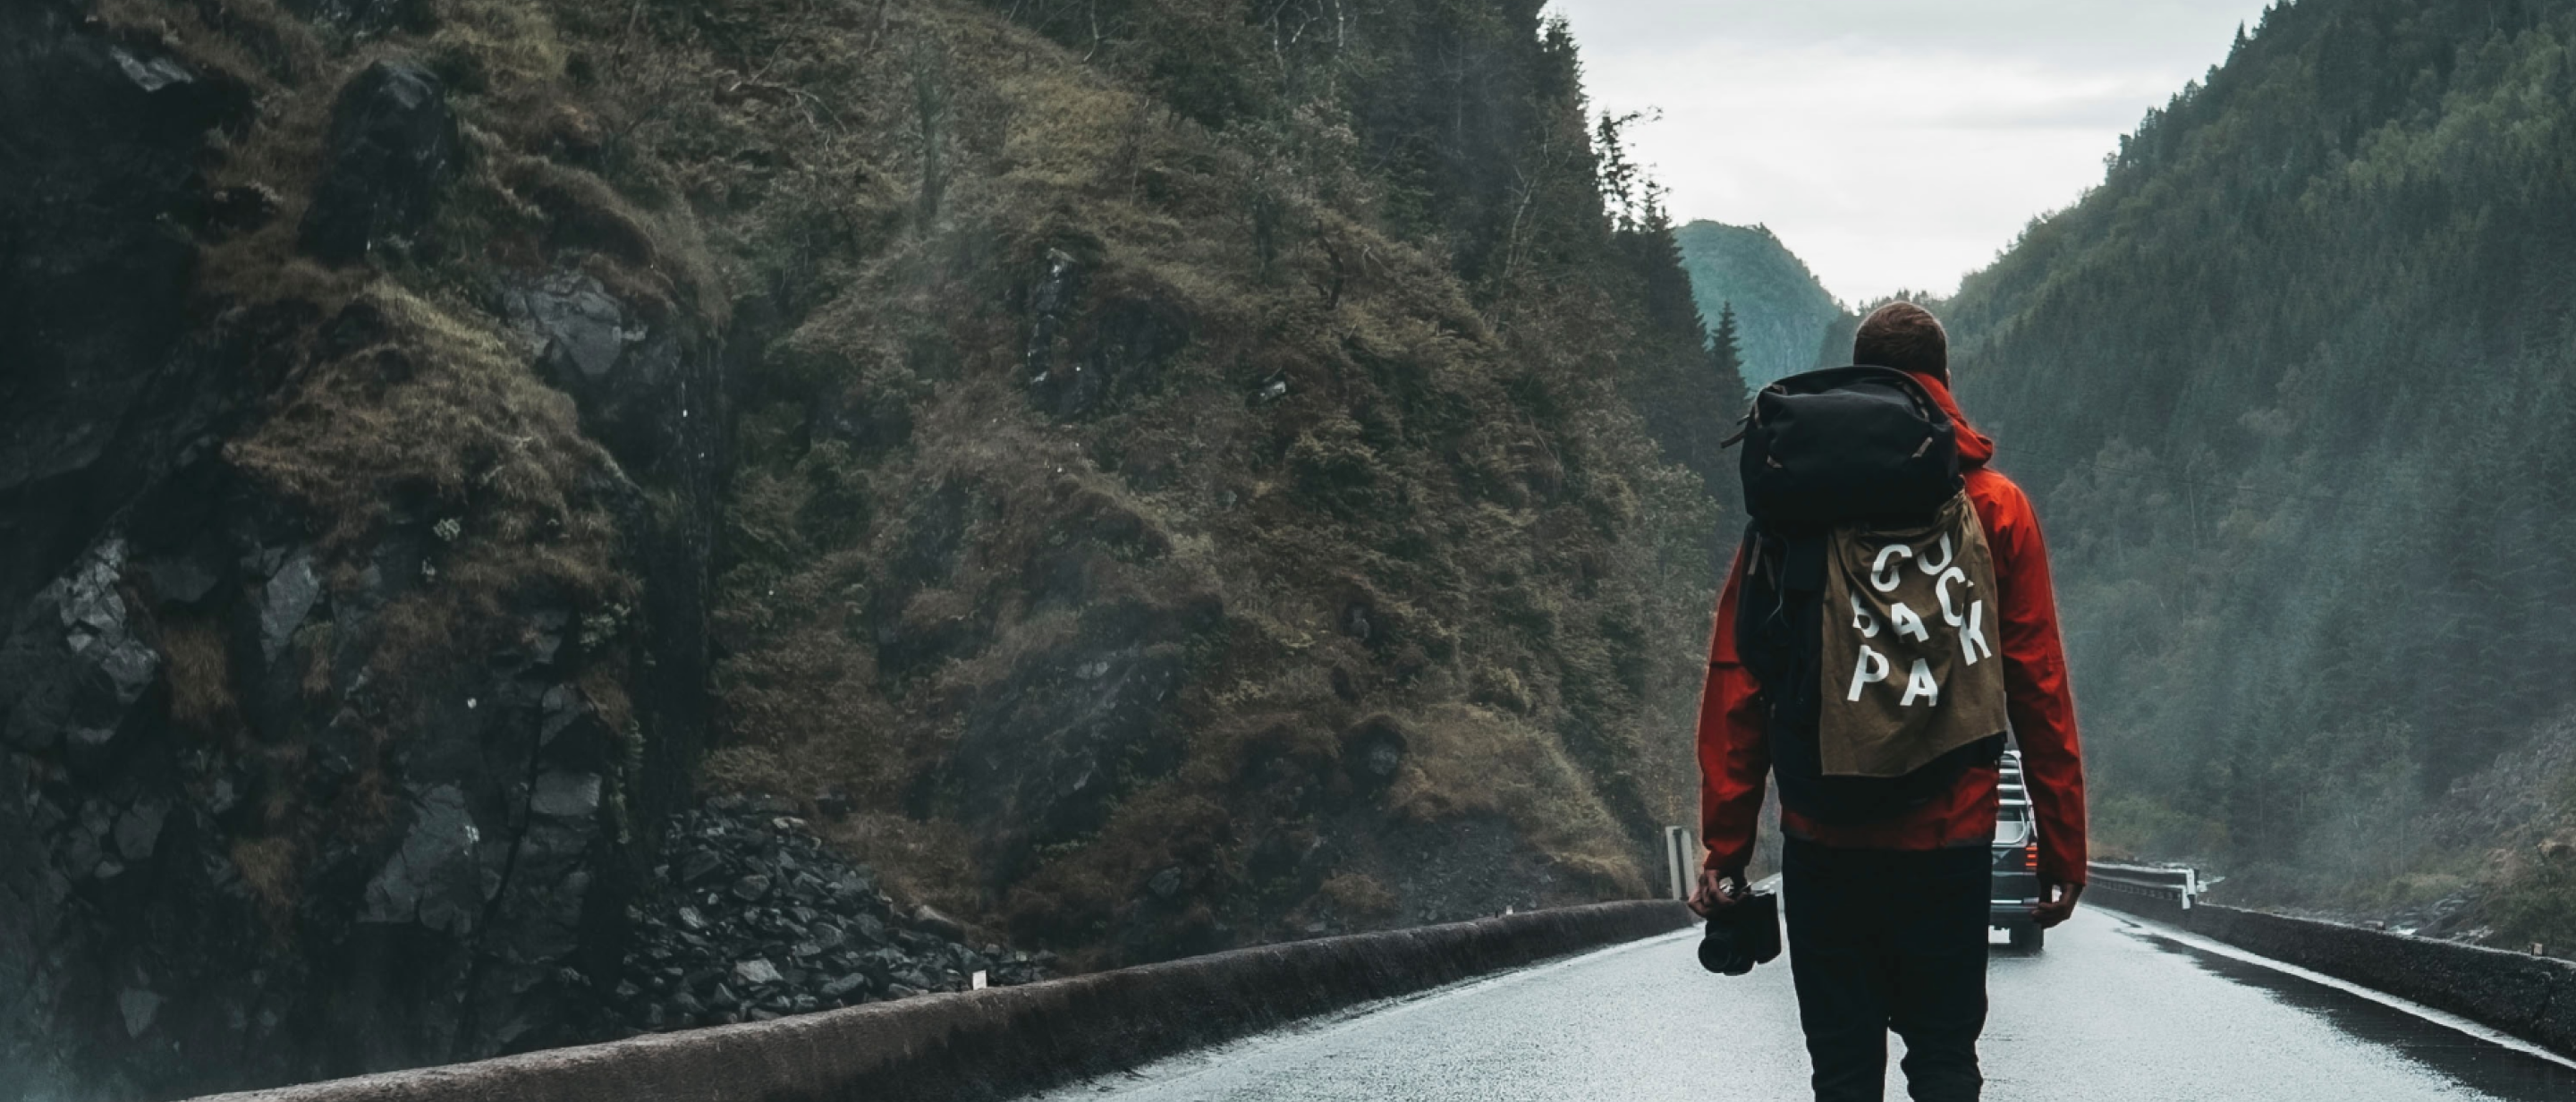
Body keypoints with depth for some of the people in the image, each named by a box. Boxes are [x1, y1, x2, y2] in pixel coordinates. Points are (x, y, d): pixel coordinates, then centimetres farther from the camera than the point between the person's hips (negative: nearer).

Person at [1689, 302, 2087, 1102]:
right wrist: (2062, 851, 6)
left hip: (1823, 838, 0)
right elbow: (2040, 692, 0)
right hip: (1951, 839, 0)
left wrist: (1726, 846, 1)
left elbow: (1736, 684, -2)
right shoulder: (1996, 508, 1)